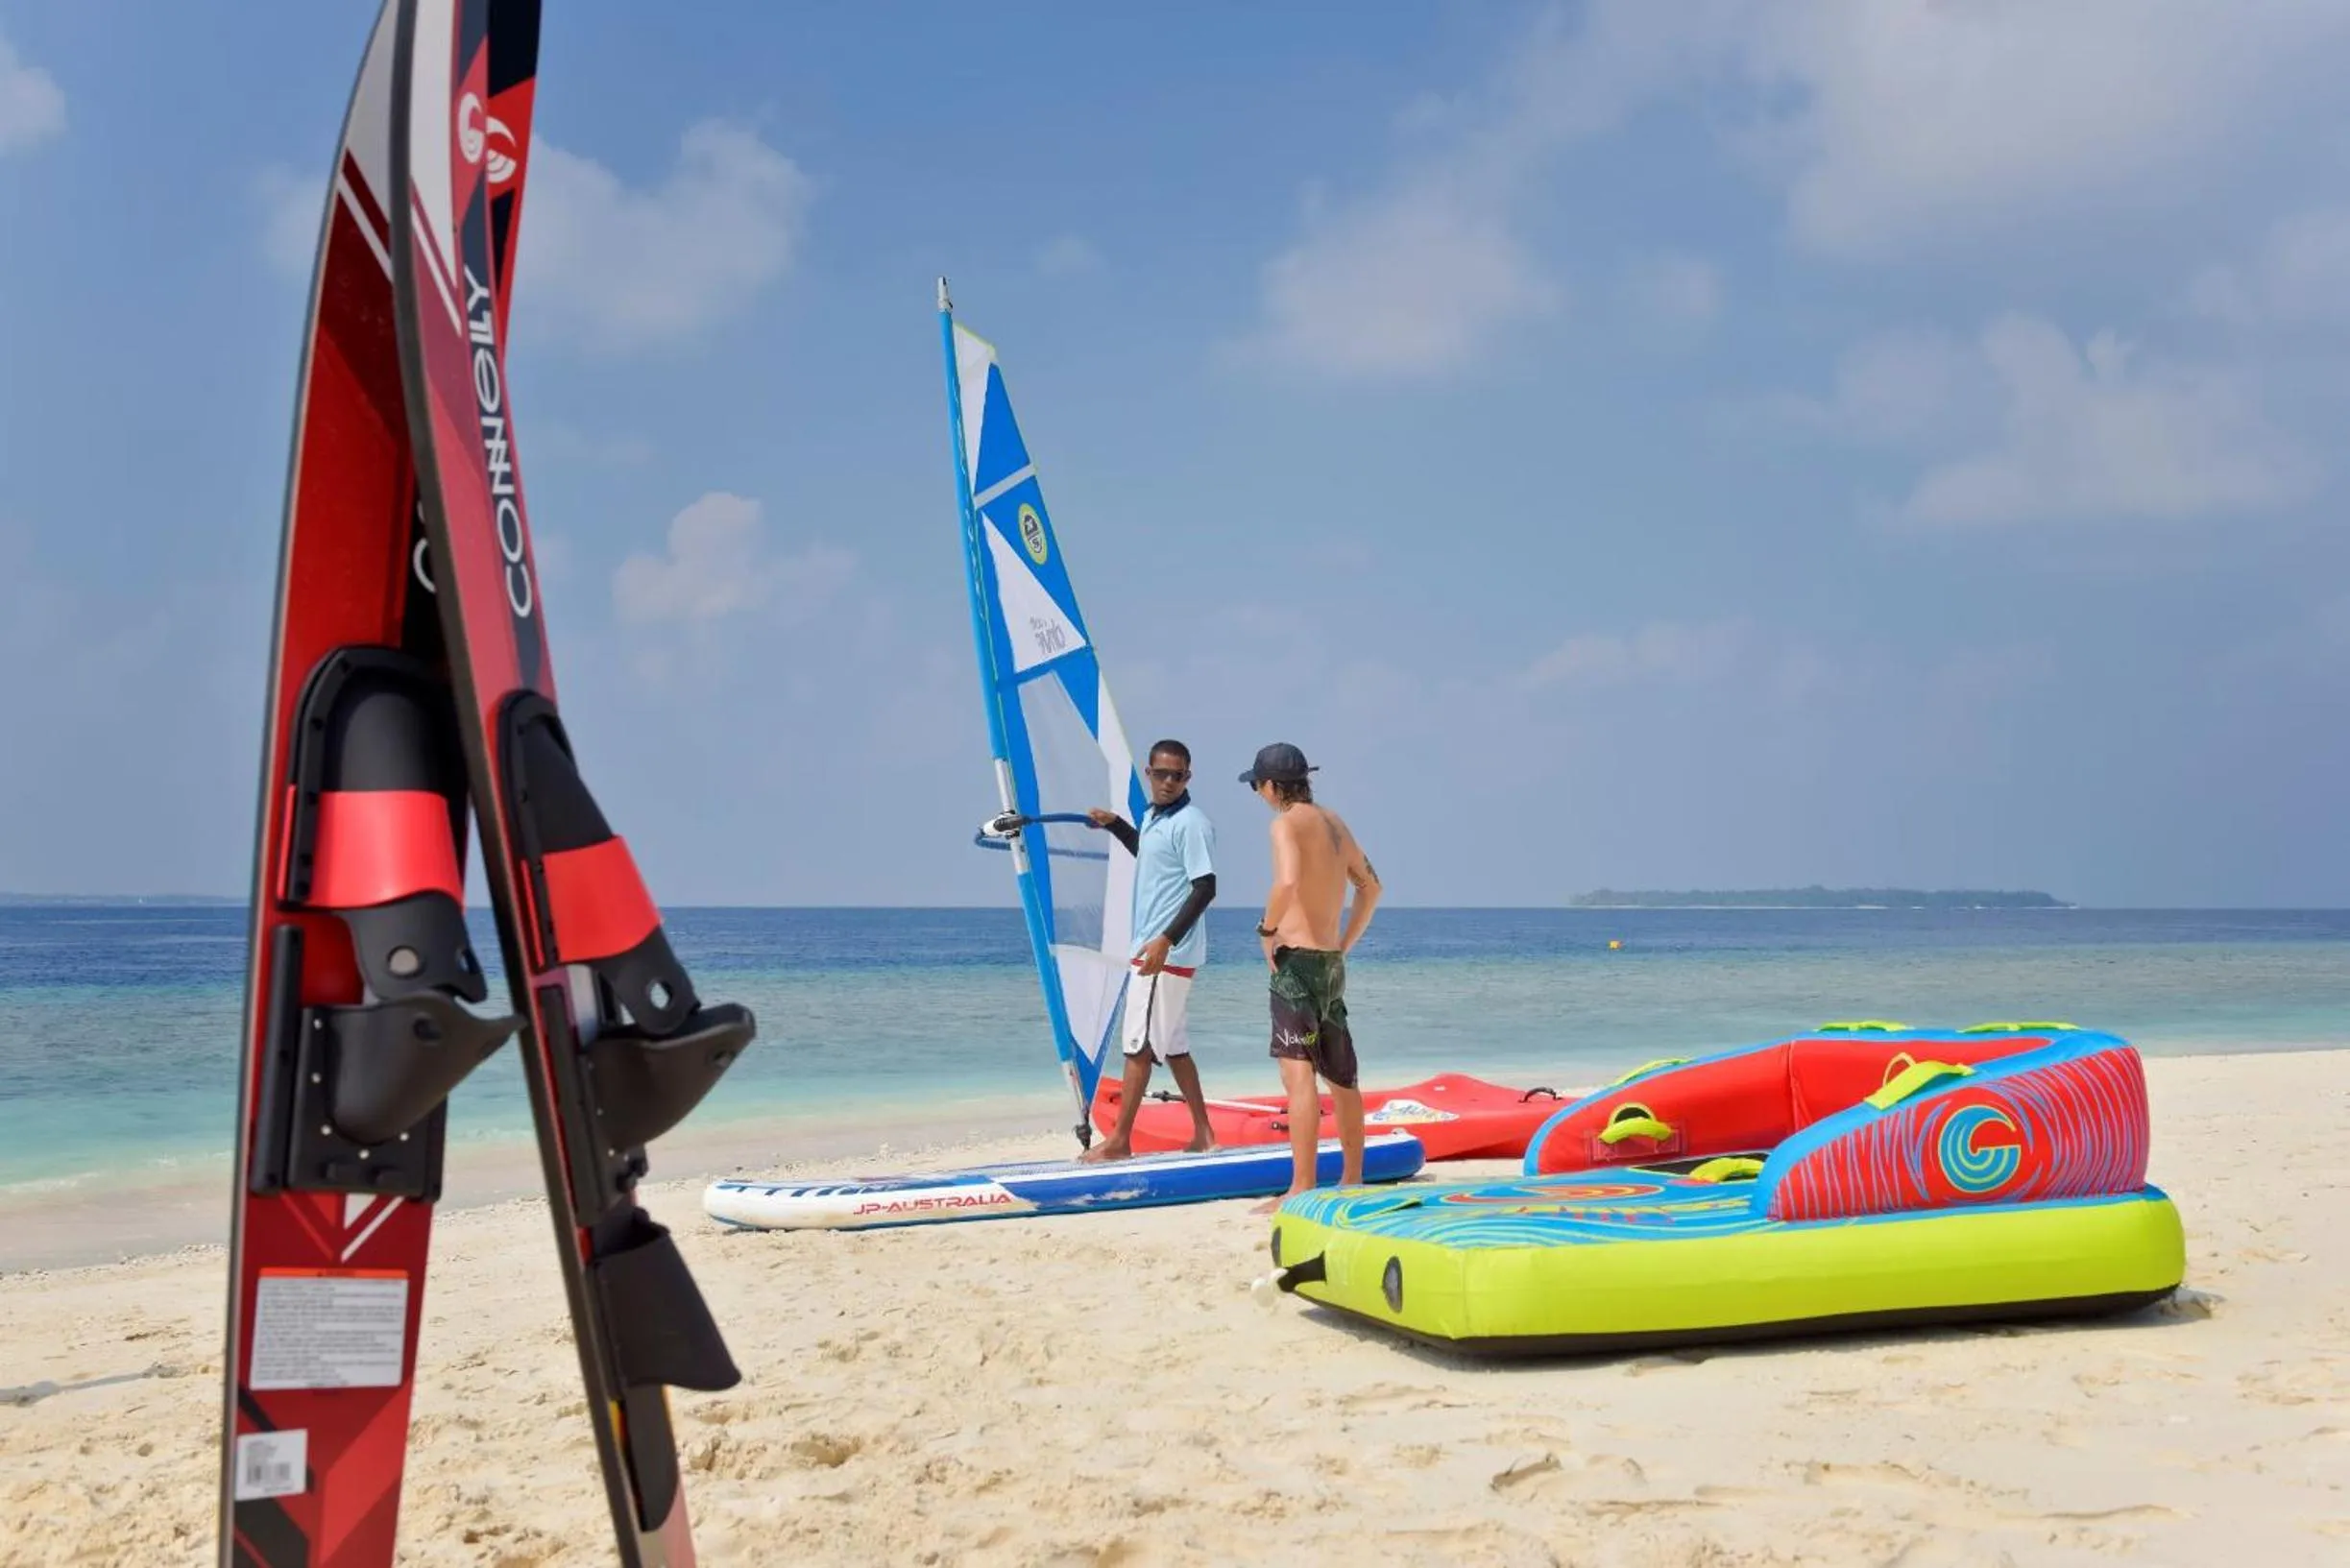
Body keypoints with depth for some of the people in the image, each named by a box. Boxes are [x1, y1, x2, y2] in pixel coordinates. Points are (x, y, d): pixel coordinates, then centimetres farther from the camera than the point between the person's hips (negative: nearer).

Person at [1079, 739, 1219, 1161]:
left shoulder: (1191, 824, -14)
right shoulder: (1152, 818, 14)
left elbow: (1206, 888, -19)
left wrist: (1165, 939, -26)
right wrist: (1114, 824, 23)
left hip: (1168, 952, -10)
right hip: (1152, 948, 10)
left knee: (1138, 1045, -5)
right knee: (1172, 1045, 13)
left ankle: (1119, 1140, 1)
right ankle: (1203, 1134, 19)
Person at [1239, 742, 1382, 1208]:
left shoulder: (1287, 823, -10)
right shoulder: (1334, 822, 15)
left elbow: (1287, 882, -29)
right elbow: (1370, 886, 25)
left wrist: (1267, 928, -14)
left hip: (1296, 960, -9)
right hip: (1331, 961, 9)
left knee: (1299, 1074, -12)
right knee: (1340, 1074, 16)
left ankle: (1301, 1188, -15)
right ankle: (1352, 1179, 27)